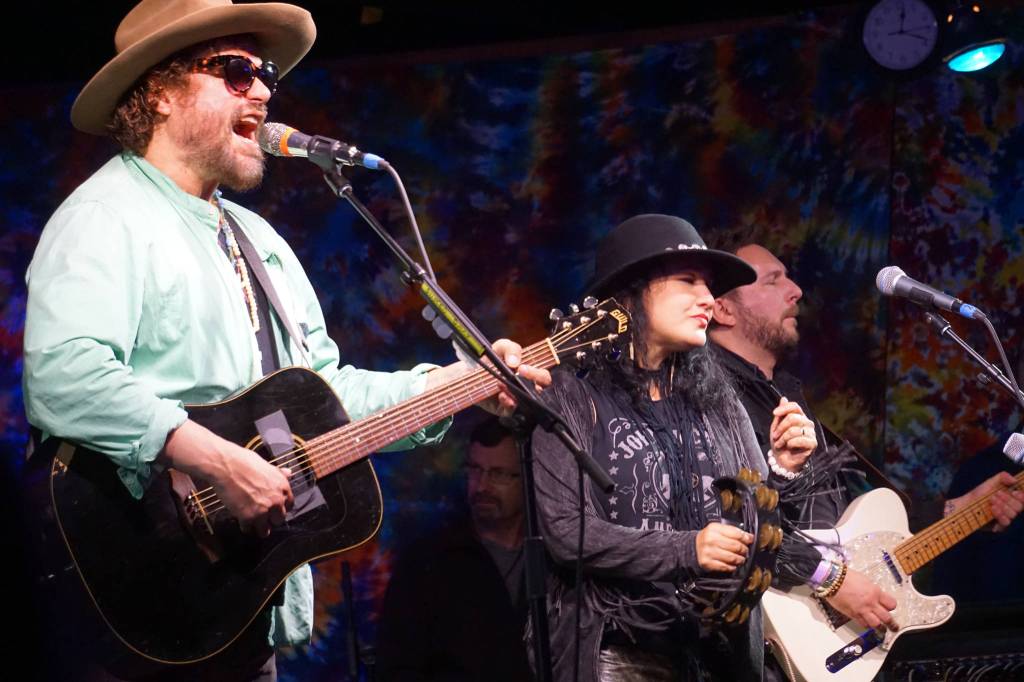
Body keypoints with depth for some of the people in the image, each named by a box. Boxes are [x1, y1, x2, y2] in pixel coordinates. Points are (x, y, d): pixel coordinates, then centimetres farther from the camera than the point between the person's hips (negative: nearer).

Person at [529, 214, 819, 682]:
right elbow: (564, 531, -12)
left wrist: (782, 471, -9)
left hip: (724, 644, 4)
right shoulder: (573, 396, -4)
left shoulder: (716, 399, 9)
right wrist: (685, 551, -19)